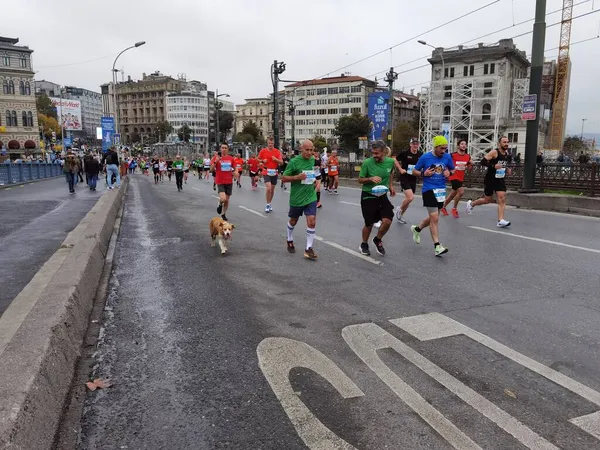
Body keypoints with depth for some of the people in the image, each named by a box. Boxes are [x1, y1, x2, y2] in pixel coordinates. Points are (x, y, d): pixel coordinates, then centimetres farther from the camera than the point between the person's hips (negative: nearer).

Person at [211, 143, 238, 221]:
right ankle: (220, 205, 15)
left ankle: (223, 214, 27)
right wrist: (215, 161, -21)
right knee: (223, 199, -21)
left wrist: (236, 172, -6)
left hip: (229, 182, 3)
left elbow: (234, 168, 16)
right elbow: (211, 169, -6)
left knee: (227, 199, 9)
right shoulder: (216, 157, -4)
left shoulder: (231, 158, 4)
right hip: (220, 182, -3)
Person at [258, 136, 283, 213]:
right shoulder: (263, 151, -1)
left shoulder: (277, 151, 1)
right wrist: (263, 160, -10)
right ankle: (267, 205, -2)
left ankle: (270, 204, 29)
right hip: (266, 172, -2)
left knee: (272, 189, 11)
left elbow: (281, 162, -1)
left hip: (274, 172, 2)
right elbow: (258, 160, 10)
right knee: (268, 188, -17)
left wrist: (276, 159, -19)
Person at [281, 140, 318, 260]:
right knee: (293, 221, 17)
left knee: (312, 221, -9)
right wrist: (297, 177, -25)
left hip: (311, 197, 3)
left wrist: (316, 180, 4)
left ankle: (308, 248, 0)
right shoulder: (293, 162, -14)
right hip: (296, 198, -3)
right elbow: (283, 178, -11)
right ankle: (290, 240, 42)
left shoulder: (313, 159, 2)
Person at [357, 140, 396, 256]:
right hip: (368, 196, -3)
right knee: (369, 224, 5)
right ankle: (364, 244, 33)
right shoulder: (367, 162, -16)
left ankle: (378, 240, 20)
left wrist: (391, 185, 8)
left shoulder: (390, 162, -5)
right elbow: (360, 180, -7)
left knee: (387, 221, -10)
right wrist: (371, 179, -25)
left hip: (382, 195, 3)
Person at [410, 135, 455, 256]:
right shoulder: (425, 157, -8)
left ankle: (417, 229, 43)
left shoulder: (447, 157, 2)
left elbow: (453, 169, 16)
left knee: (433, 217, 17)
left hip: (441, 190, 5)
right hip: (428, 190, -5)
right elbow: (414, 171, 2)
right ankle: (437, 246, -6)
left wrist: (449, 173, -7)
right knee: (435, 218, -11)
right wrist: (423, 173, -17)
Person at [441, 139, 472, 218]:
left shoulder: (468, 156, 4)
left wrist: (471, 165, -6)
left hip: (461, 178, 7)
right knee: (461, 191, -22)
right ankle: (454, 209, -4)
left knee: (453, 194, 15)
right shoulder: (453, 155, -12)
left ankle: (443, 207, 35)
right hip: (454, 177, -6)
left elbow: (469, 168, 14)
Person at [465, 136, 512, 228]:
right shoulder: (494, 152, -13)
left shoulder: (505, 154, 10)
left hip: (500, 180, 6)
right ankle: (471, 204, 35)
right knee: (488, 200, 7)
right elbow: (483, 162, -21)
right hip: (490, 180, -6)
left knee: (502, 199, -10)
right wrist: (493, 166, -31)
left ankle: (500, 221, -14)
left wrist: (506, 170, 9)